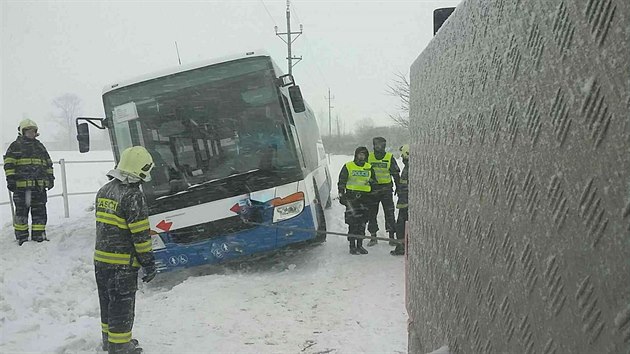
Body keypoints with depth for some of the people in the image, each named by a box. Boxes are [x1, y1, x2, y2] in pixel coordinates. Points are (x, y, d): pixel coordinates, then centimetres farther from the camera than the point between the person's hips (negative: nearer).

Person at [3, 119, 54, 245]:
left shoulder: (40, 146, 20)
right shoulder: (15, 146, 3)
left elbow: (48, 164, 24)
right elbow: (9, 164, -4)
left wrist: (50, 177, 18)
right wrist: (10, 179, -12)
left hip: (39, 185, 5)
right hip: (21, 185, -5)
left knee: (40, 211, 6)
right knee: (22, 211, 0)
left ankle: (38, 235, 13)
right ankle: (21, 237, 8)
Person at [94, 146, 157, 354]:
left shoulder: (104, 191, 9)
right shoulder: (133, 196, -19)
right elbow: (140, 234, -18)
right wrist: (149, 263, -11)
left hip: (101, 258, 8)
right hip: (123, 263, -8)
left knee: (107, 301, 20)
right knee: (122, 305, 3)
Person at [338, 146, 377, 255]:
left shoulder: (369, 168, 14)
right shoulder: (348, 166, 4)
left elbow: (374, 182, 21)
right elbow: (341, 182, 4)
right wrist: (341, 195, -4)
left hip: (365, 197, 4)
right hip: (351, 196, -4)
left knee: (362, 222, 7)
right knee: (353, 222, -10)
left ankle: (360, 245, 16)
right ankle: (352, 246, -6)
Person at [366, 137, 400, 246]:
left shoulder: (390, 157, 1)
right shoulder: (369, 157, 5)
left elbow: (396, 173, 6)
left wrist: (398, 187, 2)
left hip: (386, 189, -2)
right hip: (372, 189, 2)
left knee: (389, 213, 0)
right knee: (372, 213, 5)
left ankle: (391, 236, 9)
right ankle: (373, 237, 15)